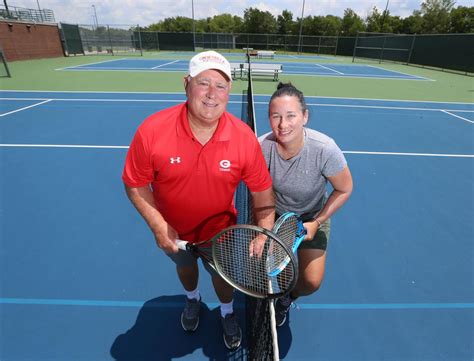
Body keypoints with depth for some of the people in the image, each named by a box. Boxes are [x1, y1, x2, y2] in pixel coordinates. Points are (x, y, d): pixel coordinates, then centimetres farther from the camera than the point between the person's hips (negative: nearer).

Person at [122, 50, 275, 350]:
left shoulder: (245, 137, -26)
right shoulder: (152, 131, -28)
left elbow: (262, 191, -15)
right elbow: (136, 184, -15)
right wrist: (158, 226, -23)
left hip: (220, 229, 0)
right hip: (173, 230, 1)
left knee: (222, 273, 24)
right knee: (185, 266, 31)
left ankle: (227, 313, 60)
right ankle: (193, 299, 69)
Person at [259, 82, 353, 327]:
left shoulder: (324, 149, -32)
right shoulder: (261, 147, -27)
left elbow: (344, 190, -13)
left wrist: (317, 222, -16)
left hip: (313, 216, 0)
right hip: (274, 214, 1)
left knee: (311, 282, -4)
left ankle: (287, 299, 34)